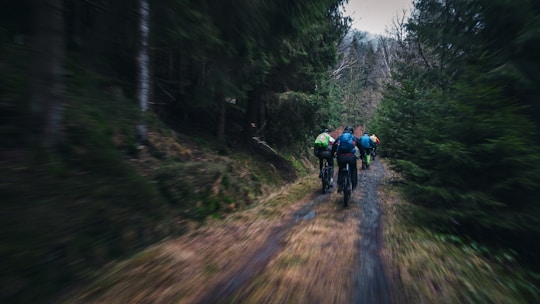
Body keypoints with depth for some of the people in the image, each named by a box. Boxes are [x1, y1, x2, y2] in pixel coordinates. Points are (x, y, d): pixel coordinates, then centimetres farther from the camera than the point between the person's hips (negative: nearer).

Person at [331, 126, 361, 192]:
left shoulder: (339, 138, 20)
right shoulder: (354, 138, 20)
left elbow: (333, 147, 18)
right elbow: (361, 147, 24)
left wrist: (332, 155, 32)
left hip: (340, 157, 1)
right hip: (351, 156, -1)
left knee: (341, 170, 22)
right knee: (353, 170, 24)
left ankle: (339, 186, 12)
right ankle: (354, 185, 24)